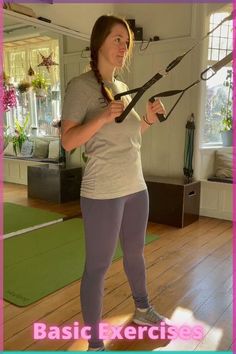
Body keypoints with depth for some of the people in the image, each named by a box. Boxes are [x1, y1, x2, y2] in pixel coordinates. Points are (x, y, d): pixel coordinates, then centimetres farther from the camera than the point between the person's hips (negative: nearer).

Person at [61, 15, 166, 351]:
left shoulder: (123, 87, 14)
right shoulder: (81, 85, -9)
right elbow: (67, 141, -16)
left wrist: (148, 119, 4)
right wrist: (103, 117, -27)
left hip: (136, 188, 8)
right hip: (103, 193, -8)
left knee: (135, 253, 23)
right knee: (98, 266, 2)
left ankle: (142, 310, 45)